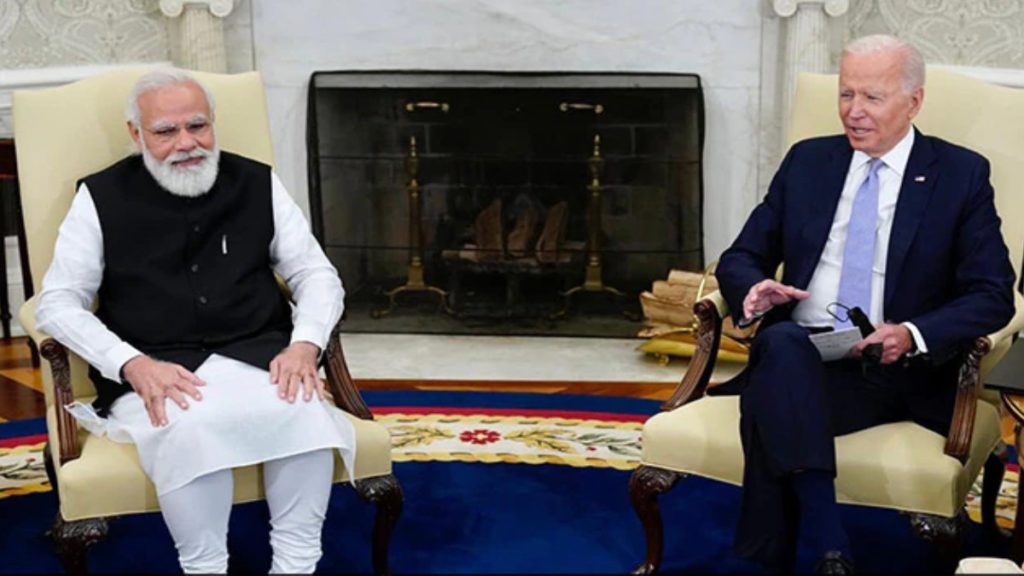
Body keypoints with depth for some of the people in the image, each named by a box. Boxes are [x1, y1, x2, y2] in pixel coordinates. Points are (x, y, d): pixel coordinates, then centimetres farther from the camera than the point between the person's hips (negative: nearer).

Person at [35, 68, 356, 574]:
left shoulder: (258, 184, 9)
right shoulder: (102, 197, 4)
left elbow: (317, 274, 10)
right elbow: (57, 303, 1)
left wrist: (305, 344, -12)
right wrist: (133, 364, -16)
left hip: (254, 356, 2)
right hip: (152, 371, -2)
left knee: (305, 409, -30)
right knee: (188, 429, -36)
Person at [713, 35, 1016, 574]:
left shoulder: (962, 175, 6)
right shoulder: (806, 161, 15)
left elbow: (993, 295, 1)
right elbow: (740, 257, 16)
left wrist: (913, 335, -18)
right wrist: (754, 289, -10)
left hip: (897, 374, -3)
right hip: (794, 354, 3)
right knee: (781, 341, -36)